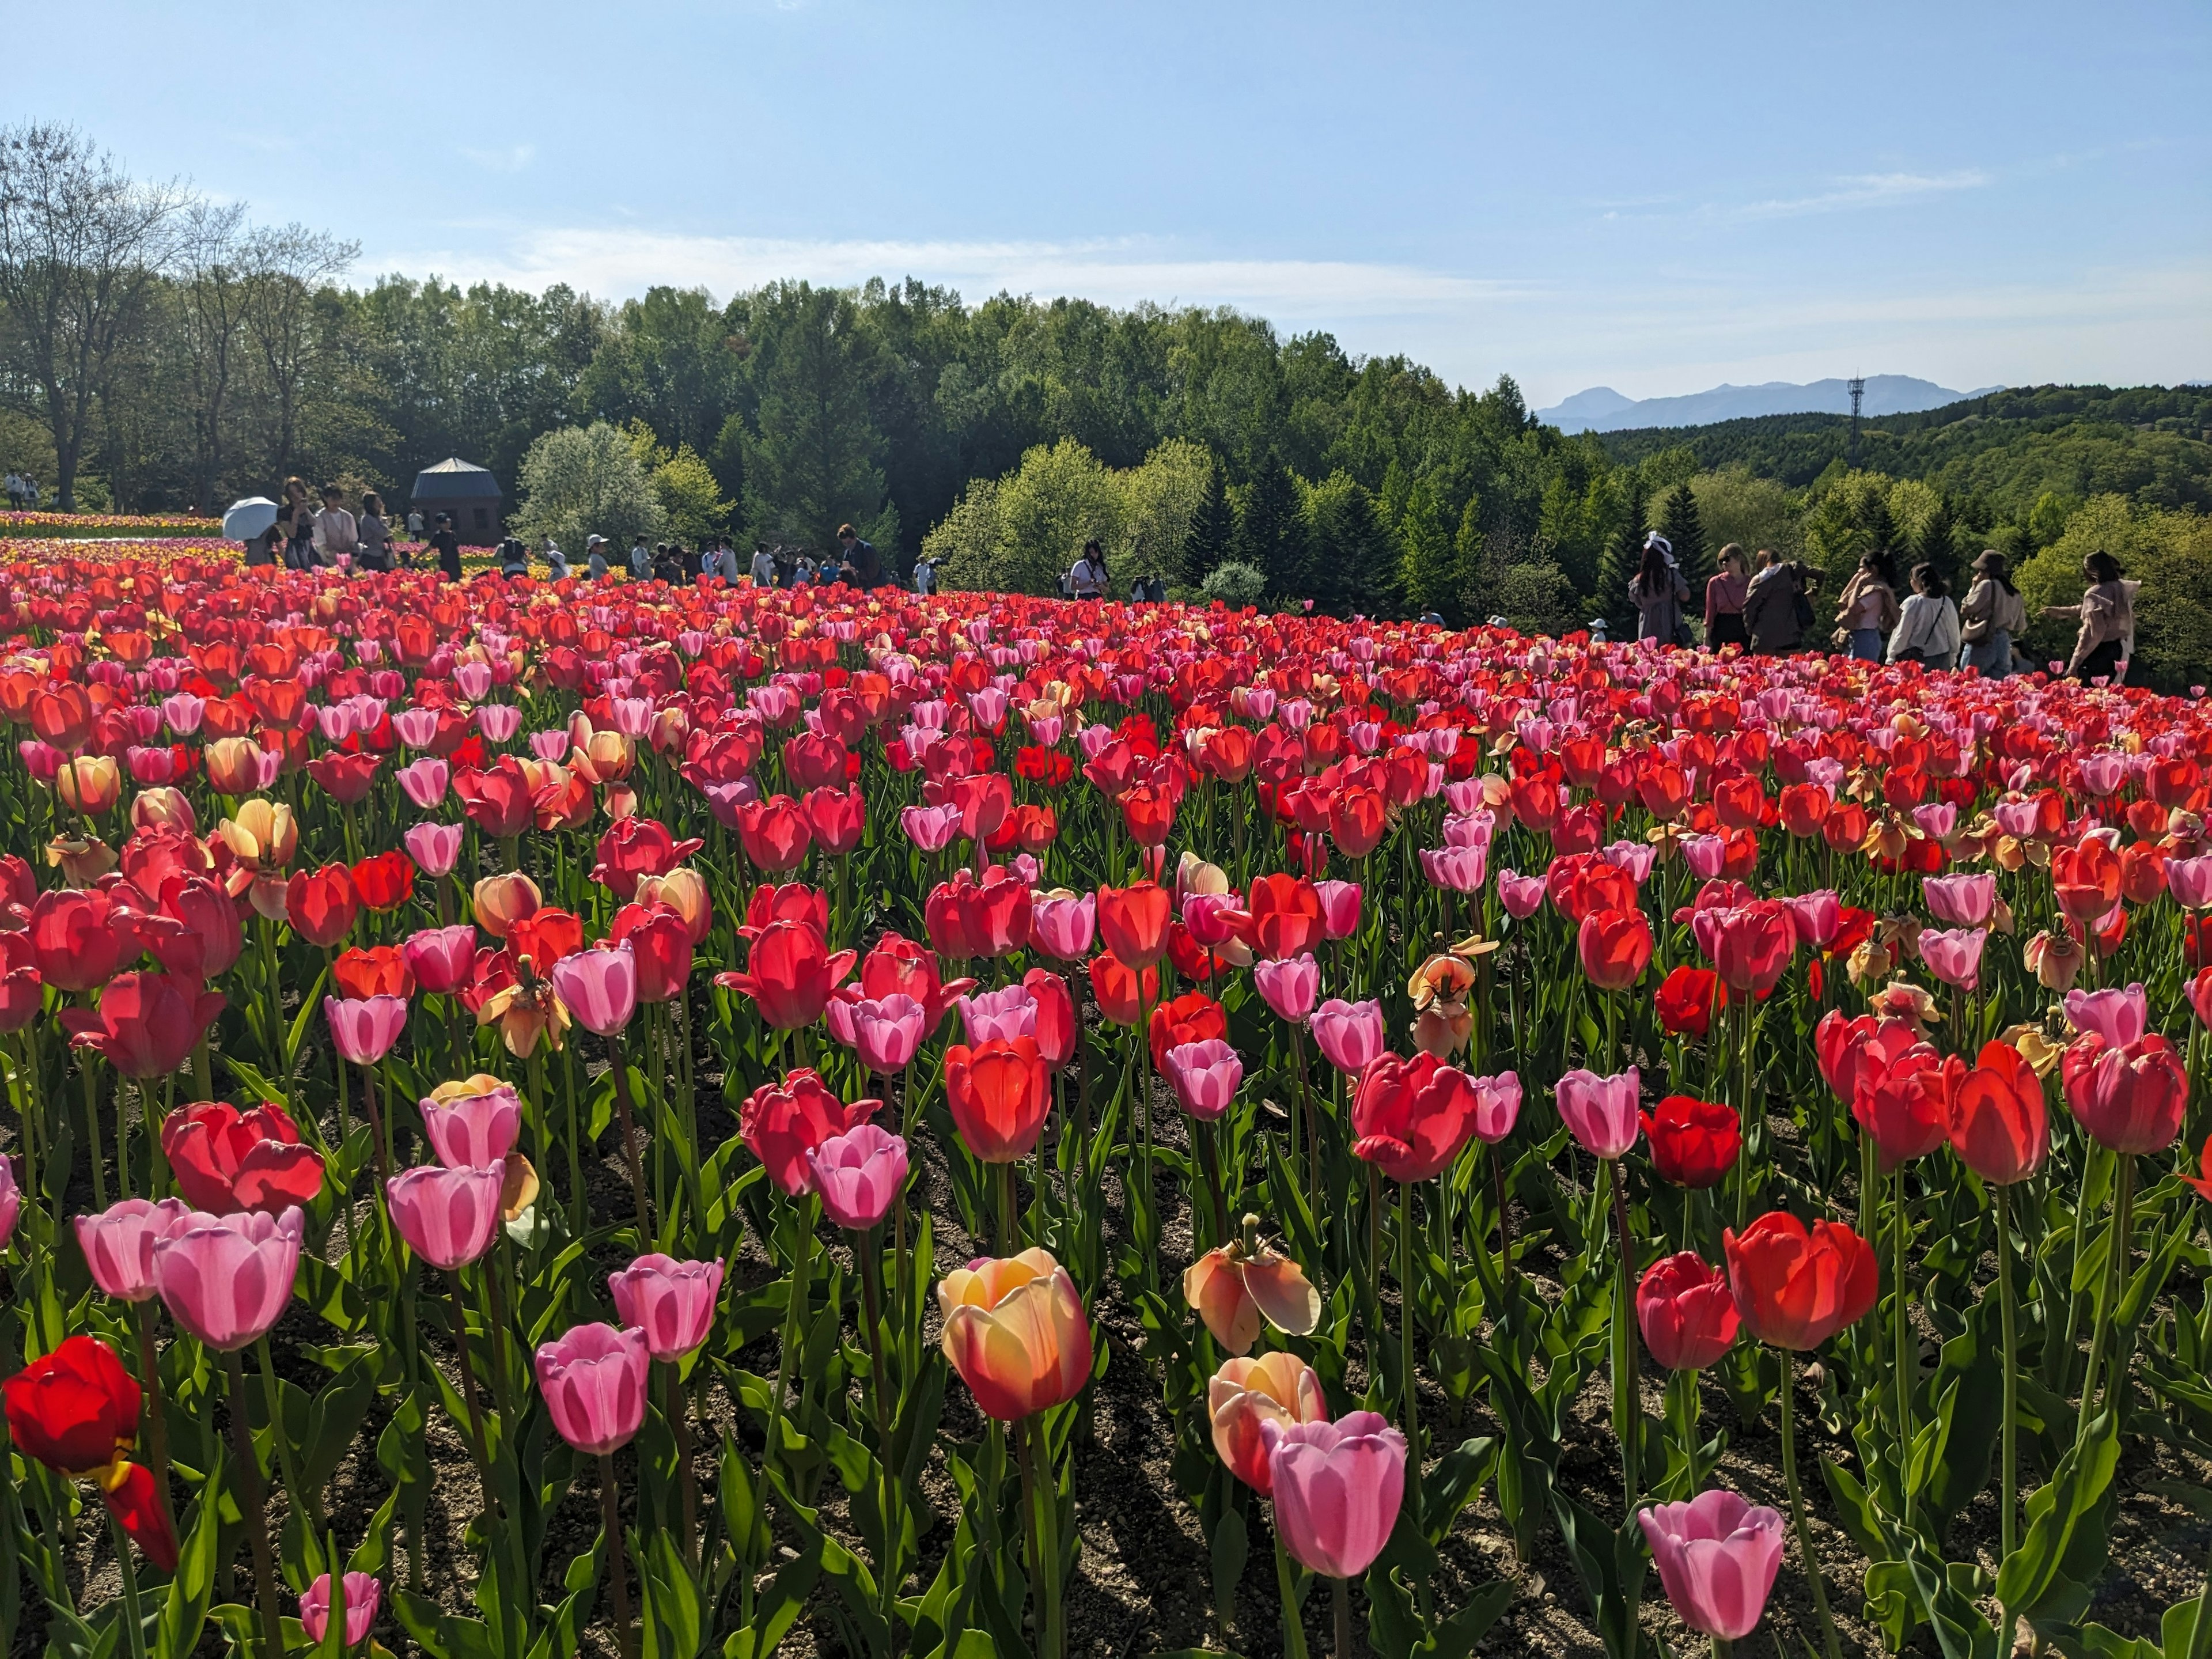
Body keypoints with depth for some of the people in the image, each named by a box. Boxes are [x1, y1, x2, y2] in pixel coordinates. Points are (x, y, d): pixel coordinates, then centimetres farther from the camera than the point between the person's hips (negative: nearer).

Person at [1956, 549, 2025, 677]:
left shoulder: (1987, 585, -5)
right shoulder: (2015, 593, 17)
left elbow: (1965, 611, -3)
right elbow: (2021, 627, 19)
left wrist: (1973, 588, 6)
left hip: (1982, 644, -7)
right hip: (2004, 646, 7)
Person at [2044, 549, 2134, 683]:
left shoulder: (2095, 594, -17)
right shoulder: (2121, 588, 9)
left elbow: (2092, 633, -21)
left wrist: (2075, 663, -19)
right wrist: (2061, 611, 33)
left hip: (2099, 654, -8)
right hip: (2118, 652, 8)